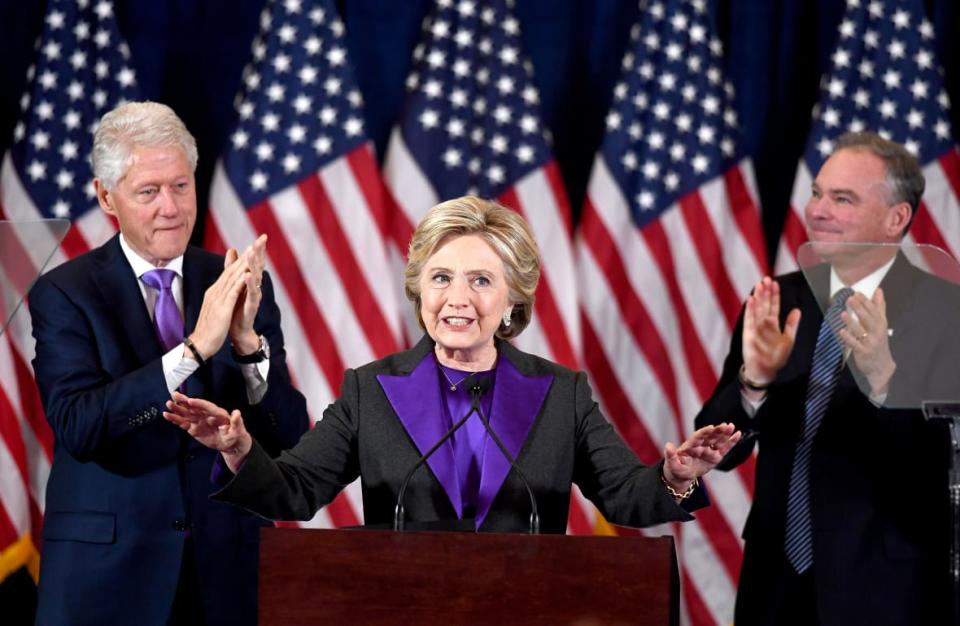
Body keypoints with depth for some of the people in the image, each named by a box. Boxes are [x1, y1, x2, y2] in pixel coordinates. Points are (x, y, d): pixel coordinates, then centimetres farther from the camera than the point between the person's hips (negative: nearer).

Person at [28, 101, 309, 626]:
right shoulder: (64, 294, -5)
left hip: (228, 568, 3)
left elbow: (288, 437, -2)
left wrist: (248, 342, -19)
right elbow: (77, 426, -19)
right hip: (107, 575, -2)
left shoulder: (241, 287, 4)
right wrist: (195, 348, -26)